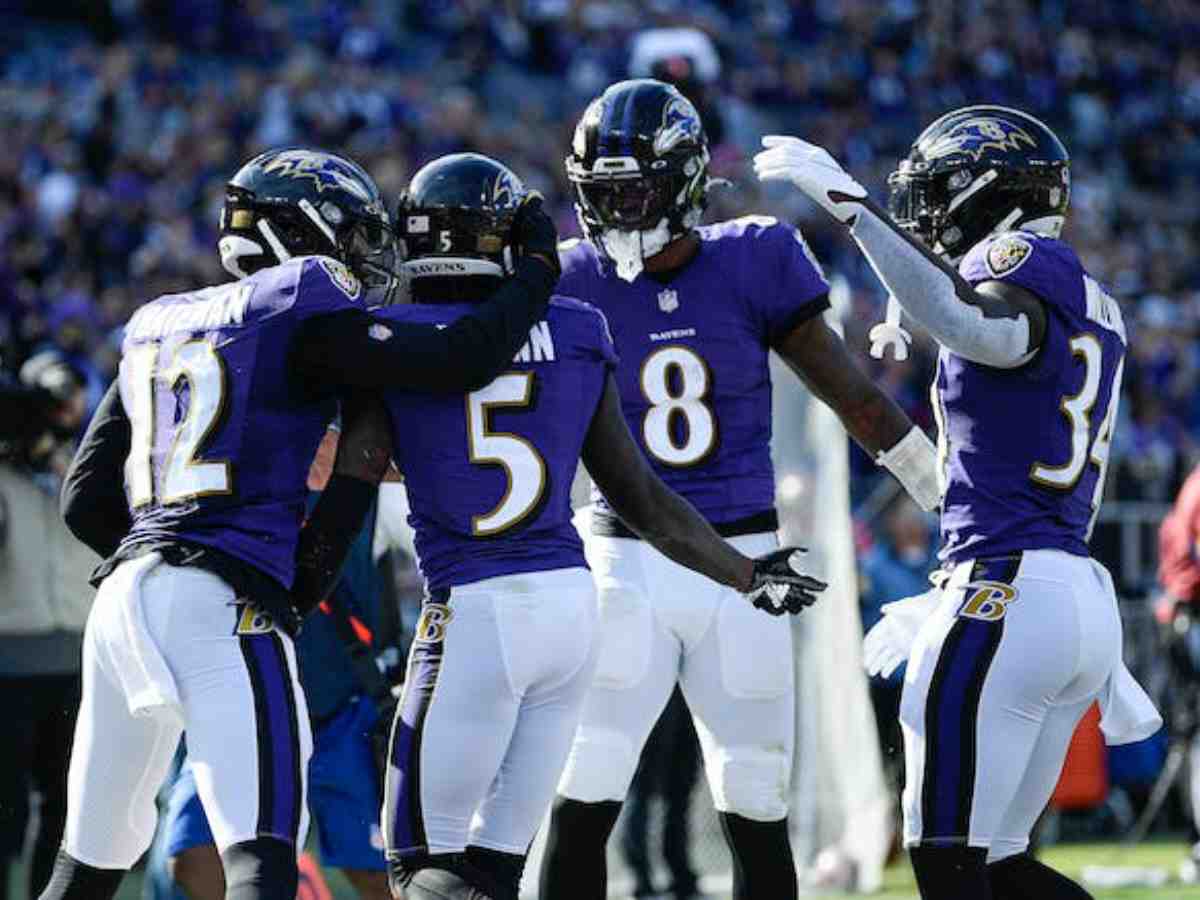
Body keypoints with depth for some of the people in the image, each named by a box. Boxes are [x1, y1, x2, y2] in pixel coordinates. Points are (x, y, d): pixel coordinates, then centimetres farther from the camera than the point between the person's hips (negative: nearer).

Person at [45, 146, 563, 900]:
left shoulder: (159, 327, 21)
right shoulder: (300, 312, 0)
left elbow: (86, 501, 21)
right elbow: (457, 360, -4)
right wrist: (537, 272, 11)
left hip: (124, 596, 7)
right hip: (221, 602, -7)